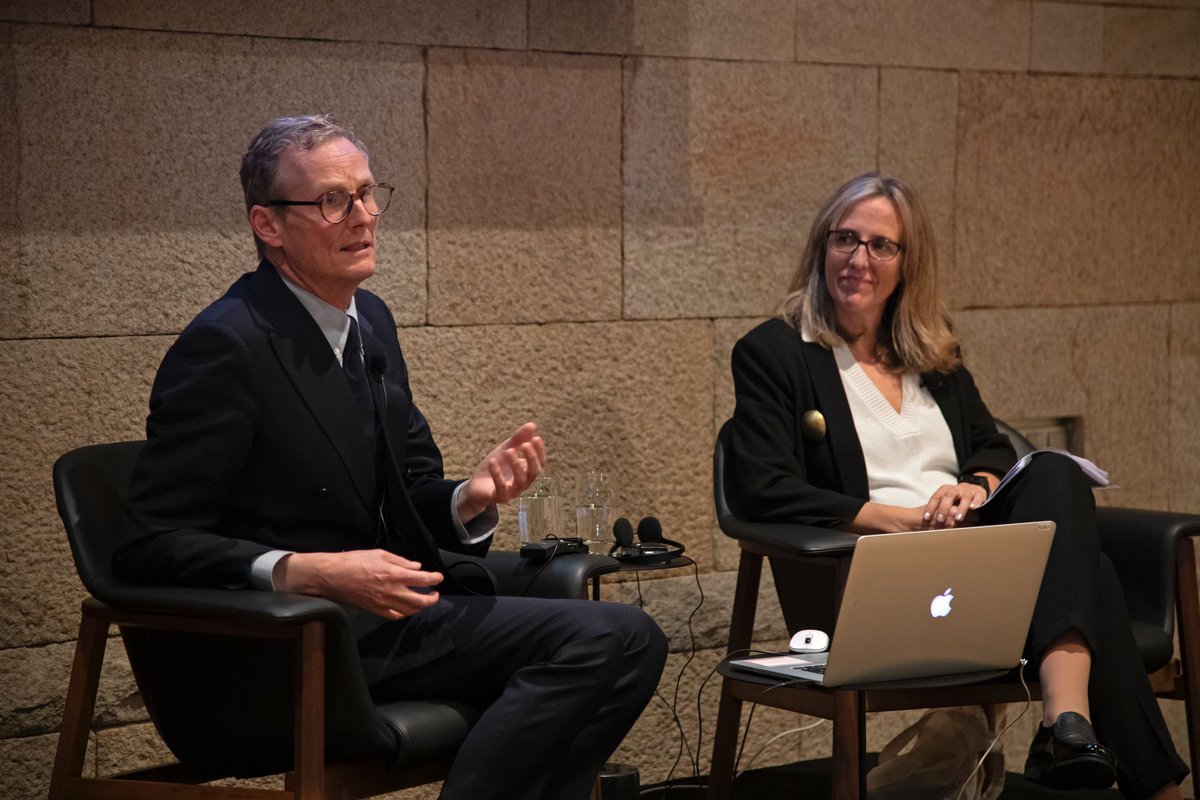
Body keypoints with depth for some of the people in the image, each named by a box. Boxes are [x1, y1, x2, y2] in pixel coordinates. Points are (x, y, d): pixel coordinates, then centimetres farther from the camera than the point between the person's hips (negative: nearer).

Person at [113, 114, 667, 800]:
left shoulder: (369, 320, 13)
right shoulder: (226, 344, -13)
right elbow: (150, 544, -15)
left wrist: (472, 498, -4)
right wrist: (311, 572, -25)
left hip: (385, 608, 8)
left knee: (629, 639, -13)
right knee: (602, 638, -22)